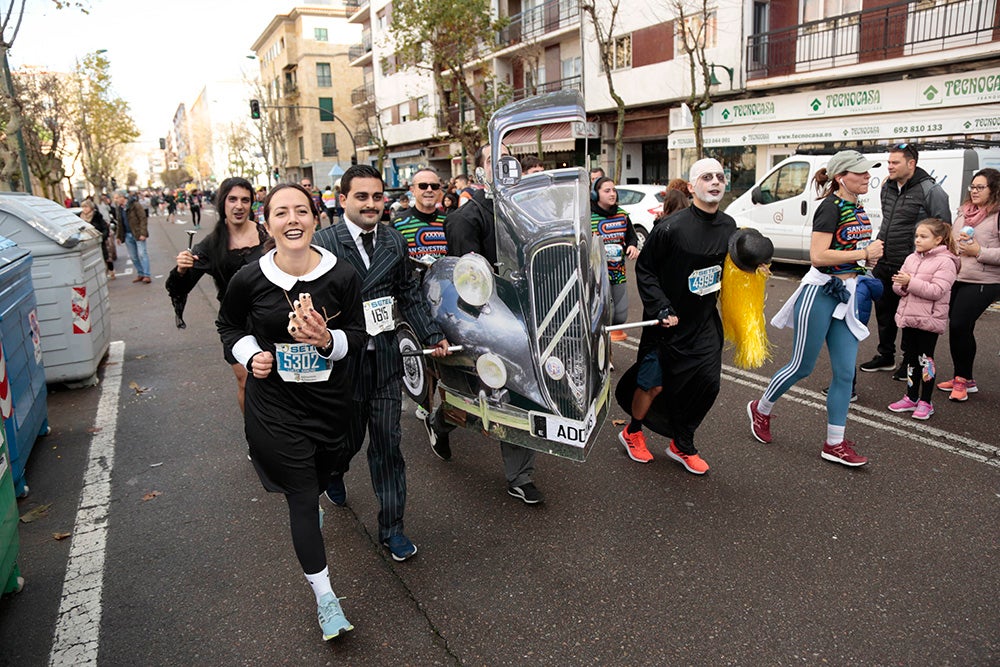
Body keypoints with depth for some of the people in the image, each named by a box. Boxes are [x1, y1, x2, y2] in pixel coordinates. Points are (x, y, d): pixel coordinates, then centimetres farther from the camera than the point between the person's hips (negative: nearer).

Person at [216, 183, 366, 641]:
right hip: (275, 405, -2)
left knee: (320, 475, 23)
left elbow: (359, 335, -2)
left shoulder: (341, 276, -11)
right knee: (302, 497, 1)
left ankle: (305, 506, 62)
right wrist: (250, 355, -10)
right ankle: (325, 597, 14)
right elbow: (229, 326, 8)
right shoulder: (249, 280, -11)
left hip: (330, 400, 2)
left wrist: (328, 340, -22)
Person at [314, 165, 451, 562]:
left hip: (386, 358, 3)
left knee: (387, 443, 8)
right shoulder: (324, 243, -11)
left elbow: (408, 294, 10)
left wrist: (432, 335, 3)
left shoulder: (395, 241, 4)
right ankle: (333, 472, 54)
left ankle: (391, 528, 22)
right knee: (347, 438, 16)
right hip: (343, 358, -3)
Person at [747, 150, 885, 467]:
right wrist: (865, 253, -17)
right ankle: (760, 409, 28)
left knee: (845, 373, 5)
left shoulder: (858, 209, 11)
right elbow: (818, 255, -24)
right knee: (802, 366, 4)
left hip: (846, 295, 8)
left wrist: (872, 253, 5)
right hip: (820, 293, -8)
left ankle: (835, 444, 14)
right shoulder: (831, 207, -14)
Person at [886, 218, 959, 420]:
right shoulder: (912, 258, 11)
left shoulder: (945, 262, -9)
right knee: (910, 357, 13)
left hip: (929, 320, -6)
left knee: (925, 359, 1)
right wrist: (901, 285, -11)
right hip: (908, 317, 7)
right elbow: (899, 288, 11)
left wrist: (911, 282, -24)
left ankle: (925, 402, 12)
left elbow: (937, 291, -20)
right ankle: (911, 398, 25)